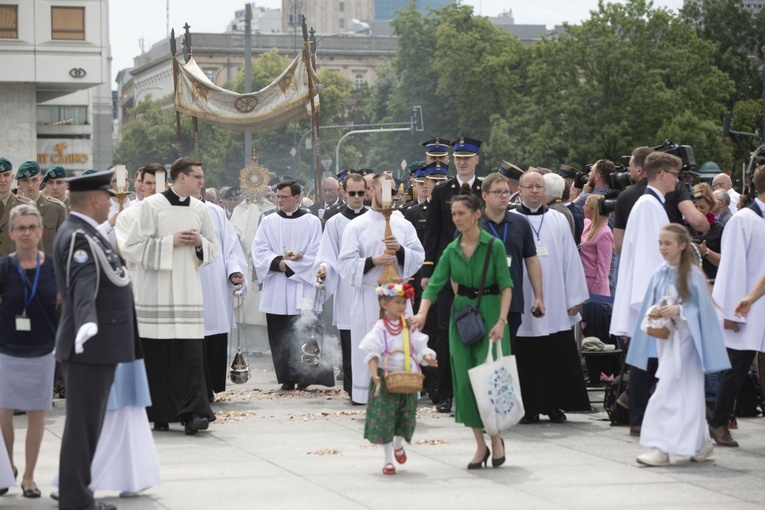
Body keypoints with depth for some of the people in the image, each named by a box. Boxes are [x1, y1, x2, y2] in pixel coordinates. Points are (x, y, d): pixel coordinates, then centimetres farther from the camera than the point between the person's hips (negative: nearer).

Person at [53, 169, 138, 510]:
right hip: (91, 345, -11)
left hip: (98, 346, 11)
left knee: (89, 422, 15)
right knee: (83, 422, -6)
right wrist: (87, 321, -49)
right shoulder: (79, 237, -18)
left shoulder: (85, 233, 15)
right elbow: (84, 285, -34)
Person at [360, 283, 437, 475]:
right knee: (384, 418, -3)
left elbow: (420, 349, 5)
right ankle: (388, 460, 8)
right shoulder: (380, 328, -7)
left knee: (407, 417, 7)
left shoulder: (409, 328, 6)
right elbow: (372, 354, -13)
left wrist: (428, 358, -18)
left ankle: (398, 444, 40)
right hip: (386, 378, -4)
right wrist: (375, 376, -25)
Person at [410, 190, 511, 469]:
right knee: (465, 380, 2)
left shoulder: (494, 246, -7)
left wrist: (501, 321, -17)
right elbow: (435, 285, -1)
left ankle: (496, 438, 13)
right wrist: (422, 314, -17)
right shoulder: (451, 250, 5)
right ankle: (480, 444, 12)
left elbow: (506, 286, -8)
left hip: (490, 314, -4)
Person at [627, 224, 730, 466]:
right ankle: (701, 443, 23)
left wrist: (679, 310, -21)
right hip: (665, 337, 6)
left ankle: (661, 448, -10)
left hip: (685, 339, -6)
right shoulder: (660, 274, 6)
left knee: (669, 393, -11)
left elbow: (703, 308, -8)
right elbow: (652, 305, 14)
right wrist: (654, 314, -7)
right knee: (685, 395, 12)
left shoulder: (693, 274, -10)